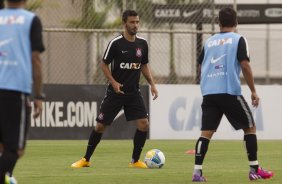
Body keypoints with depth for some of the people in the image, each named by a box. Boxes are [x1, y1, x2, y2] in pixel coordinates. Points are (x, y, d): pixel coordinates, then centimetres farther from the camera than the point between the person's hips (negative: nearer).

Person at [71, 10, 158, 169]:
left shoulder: (142, 44, 2)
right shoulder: (116, 43, -11)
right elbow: (104, 64, -3)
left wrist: (152, 84, 4)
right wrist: (113, 82, -16)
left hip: (134, 92, 3)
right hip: (115, 92, -3)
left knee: (144, 123, -12)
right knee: (101, 126, 0)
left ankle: (135, 160, 3)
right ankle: (86, 159, 15)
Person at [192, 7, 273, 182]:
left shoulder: (209, 41, 15)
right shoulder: (238, 40, 2)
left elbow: (201, 67, 19)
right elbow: (245, 65, -8)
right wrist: (253, 91, -2)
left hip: (209, 93, 4)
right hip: (230, 92, -4)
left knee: (206, 132, 2)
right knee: (250, 127, 11)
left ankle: (197, 171, -12)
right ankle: (255, 170, 8)